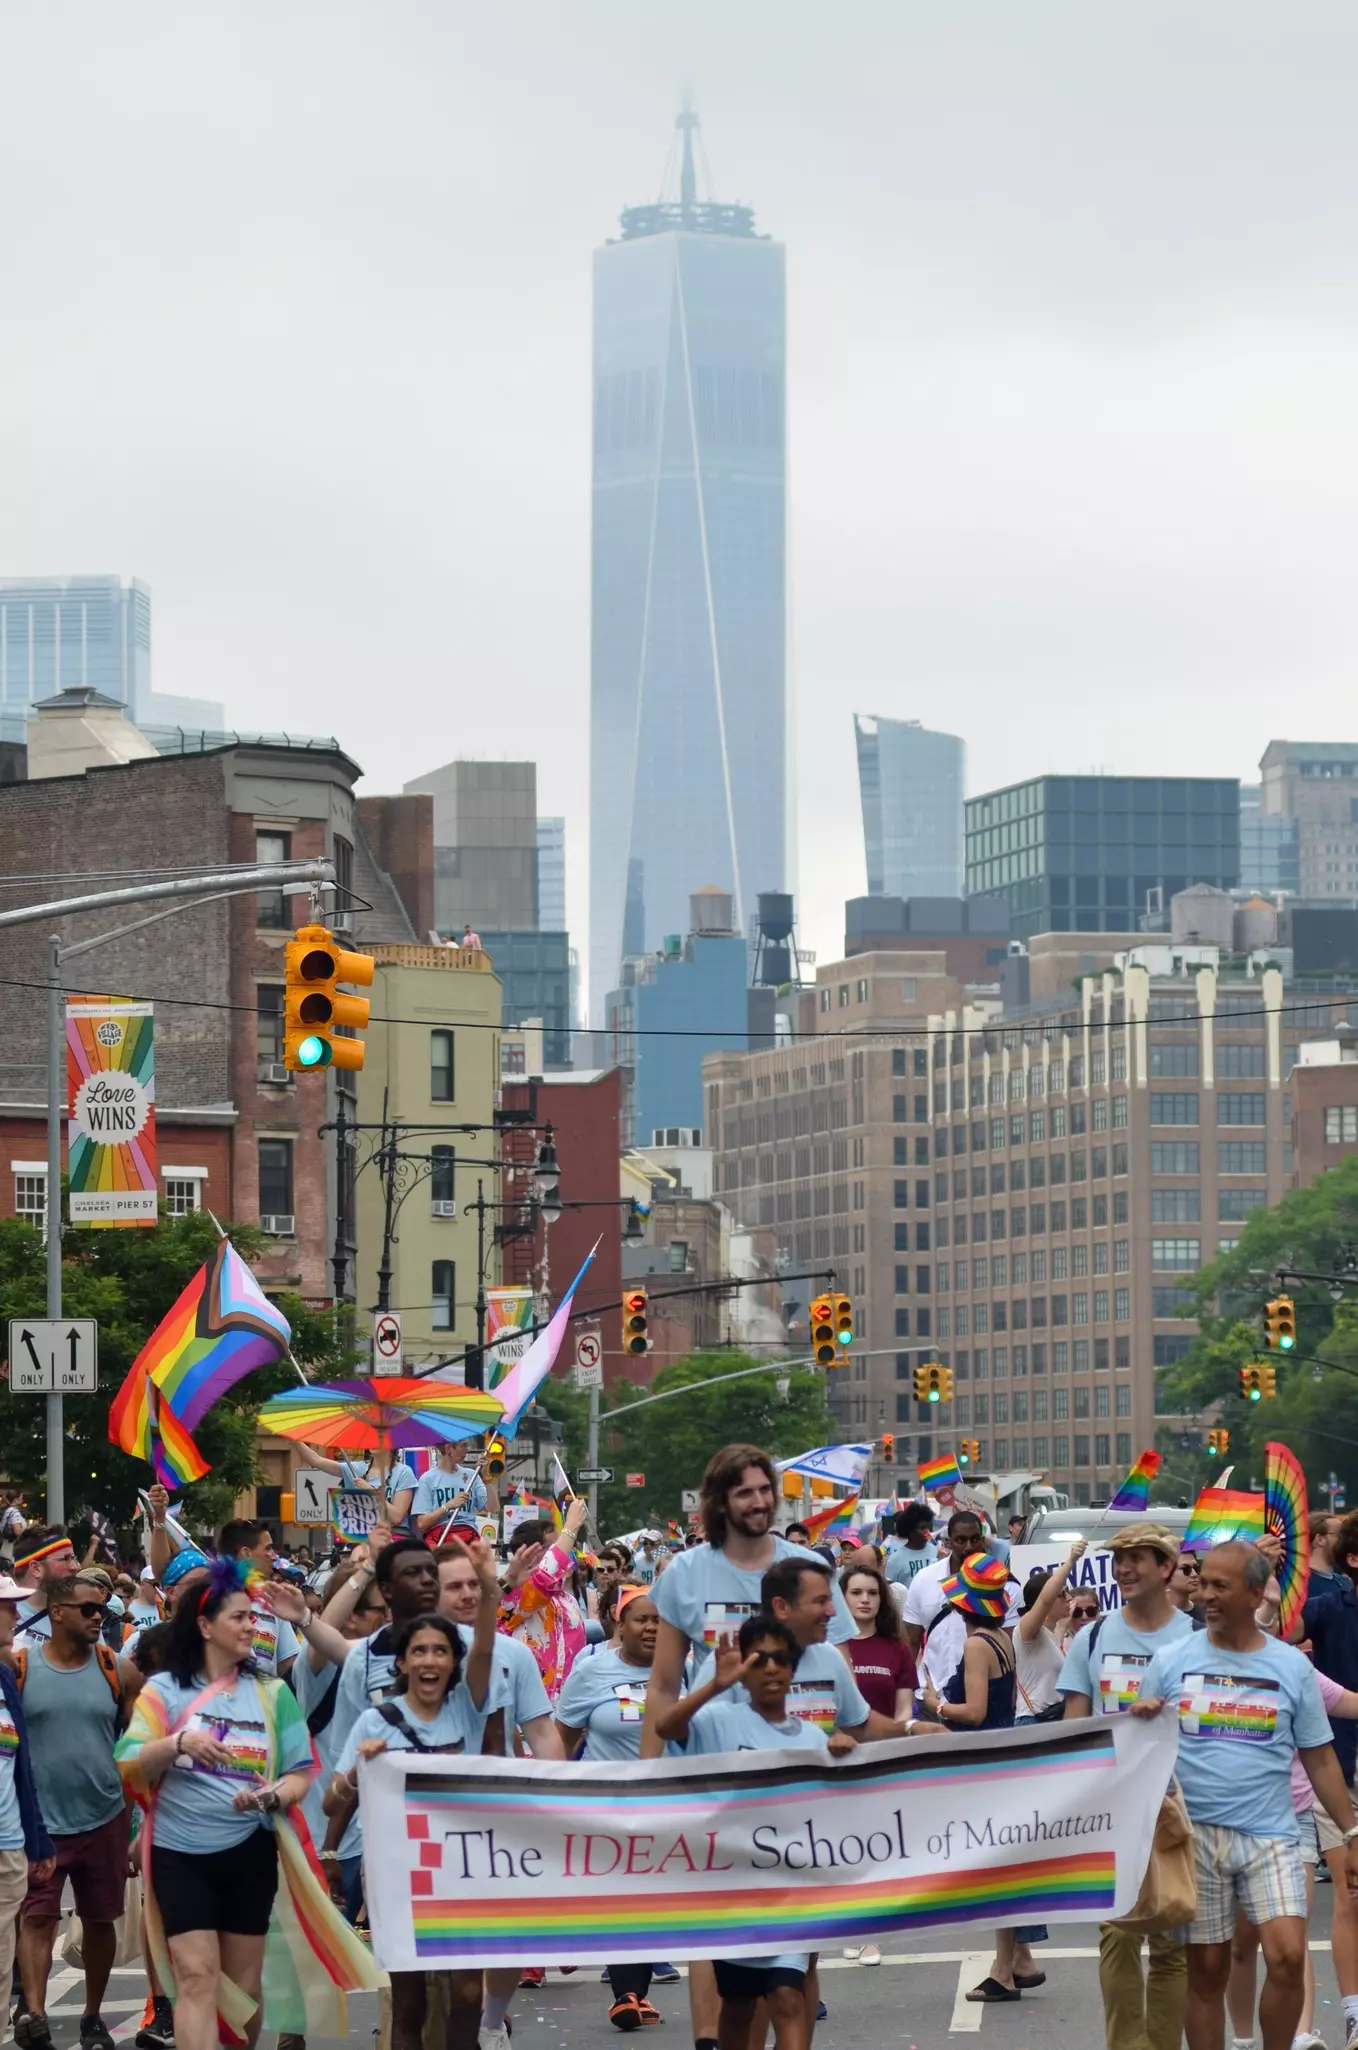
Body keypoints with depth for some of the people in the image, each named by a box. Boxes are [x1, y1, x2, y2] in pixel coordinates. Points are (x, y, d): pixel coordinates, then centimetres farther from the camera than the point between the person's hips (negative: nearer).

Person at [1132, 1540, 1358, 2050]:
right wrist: (1138, 1720, -15)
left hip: (1270, 1835, 0)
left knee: (1286, 1955, -15)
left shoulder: (1291, 1667, 4)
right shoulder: (1171, 1660, 3)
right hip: (1195, 1833, 0)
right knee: (1206, 1969, 3)